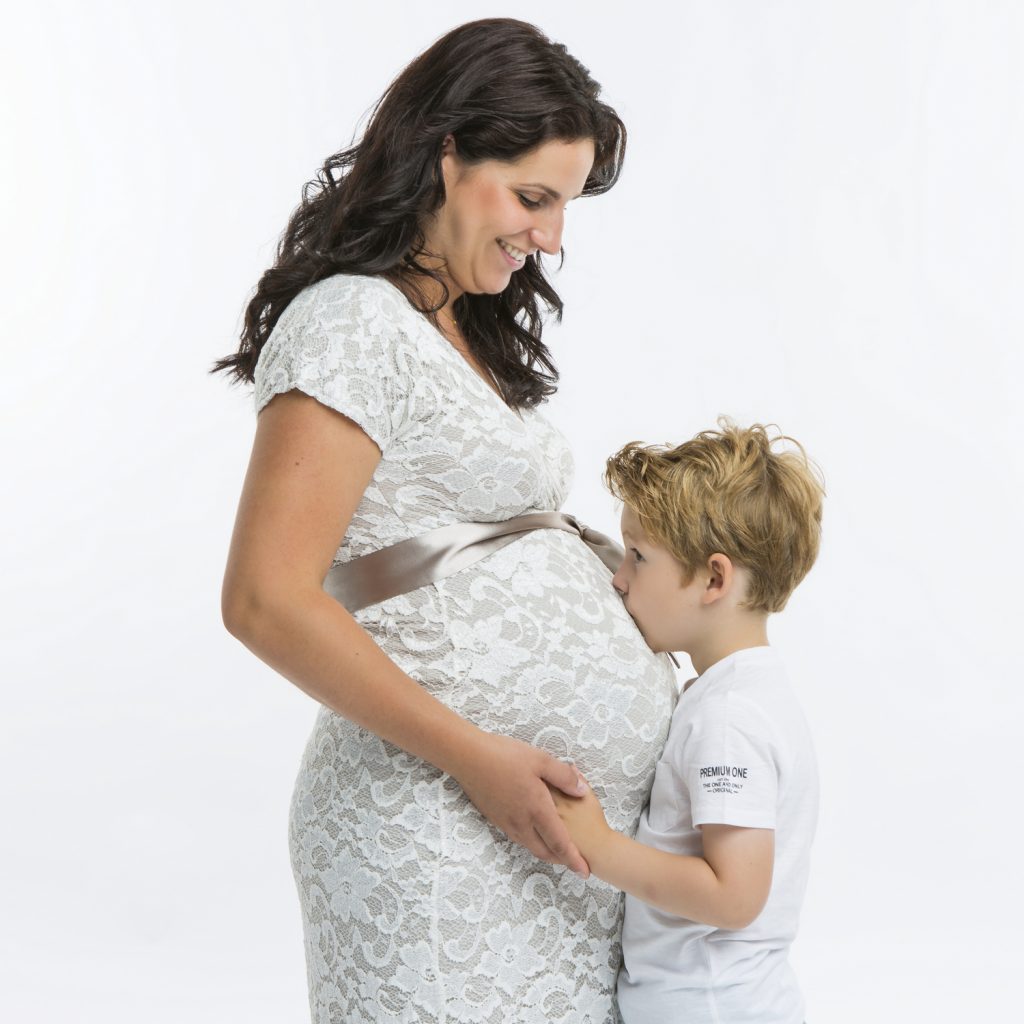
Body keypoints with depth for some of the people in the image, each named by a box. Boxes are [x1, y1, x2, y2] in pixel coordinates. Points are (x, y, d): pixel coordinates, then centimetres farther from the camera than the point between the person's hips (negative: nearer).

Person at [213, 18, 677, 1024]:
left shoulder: (466, 330, 15)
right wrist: (476, 757, -19)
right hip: (444, 828, -9)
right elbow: (267, 601, -21)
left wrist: (622, 590, 8)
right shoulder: (353, 324, -14)